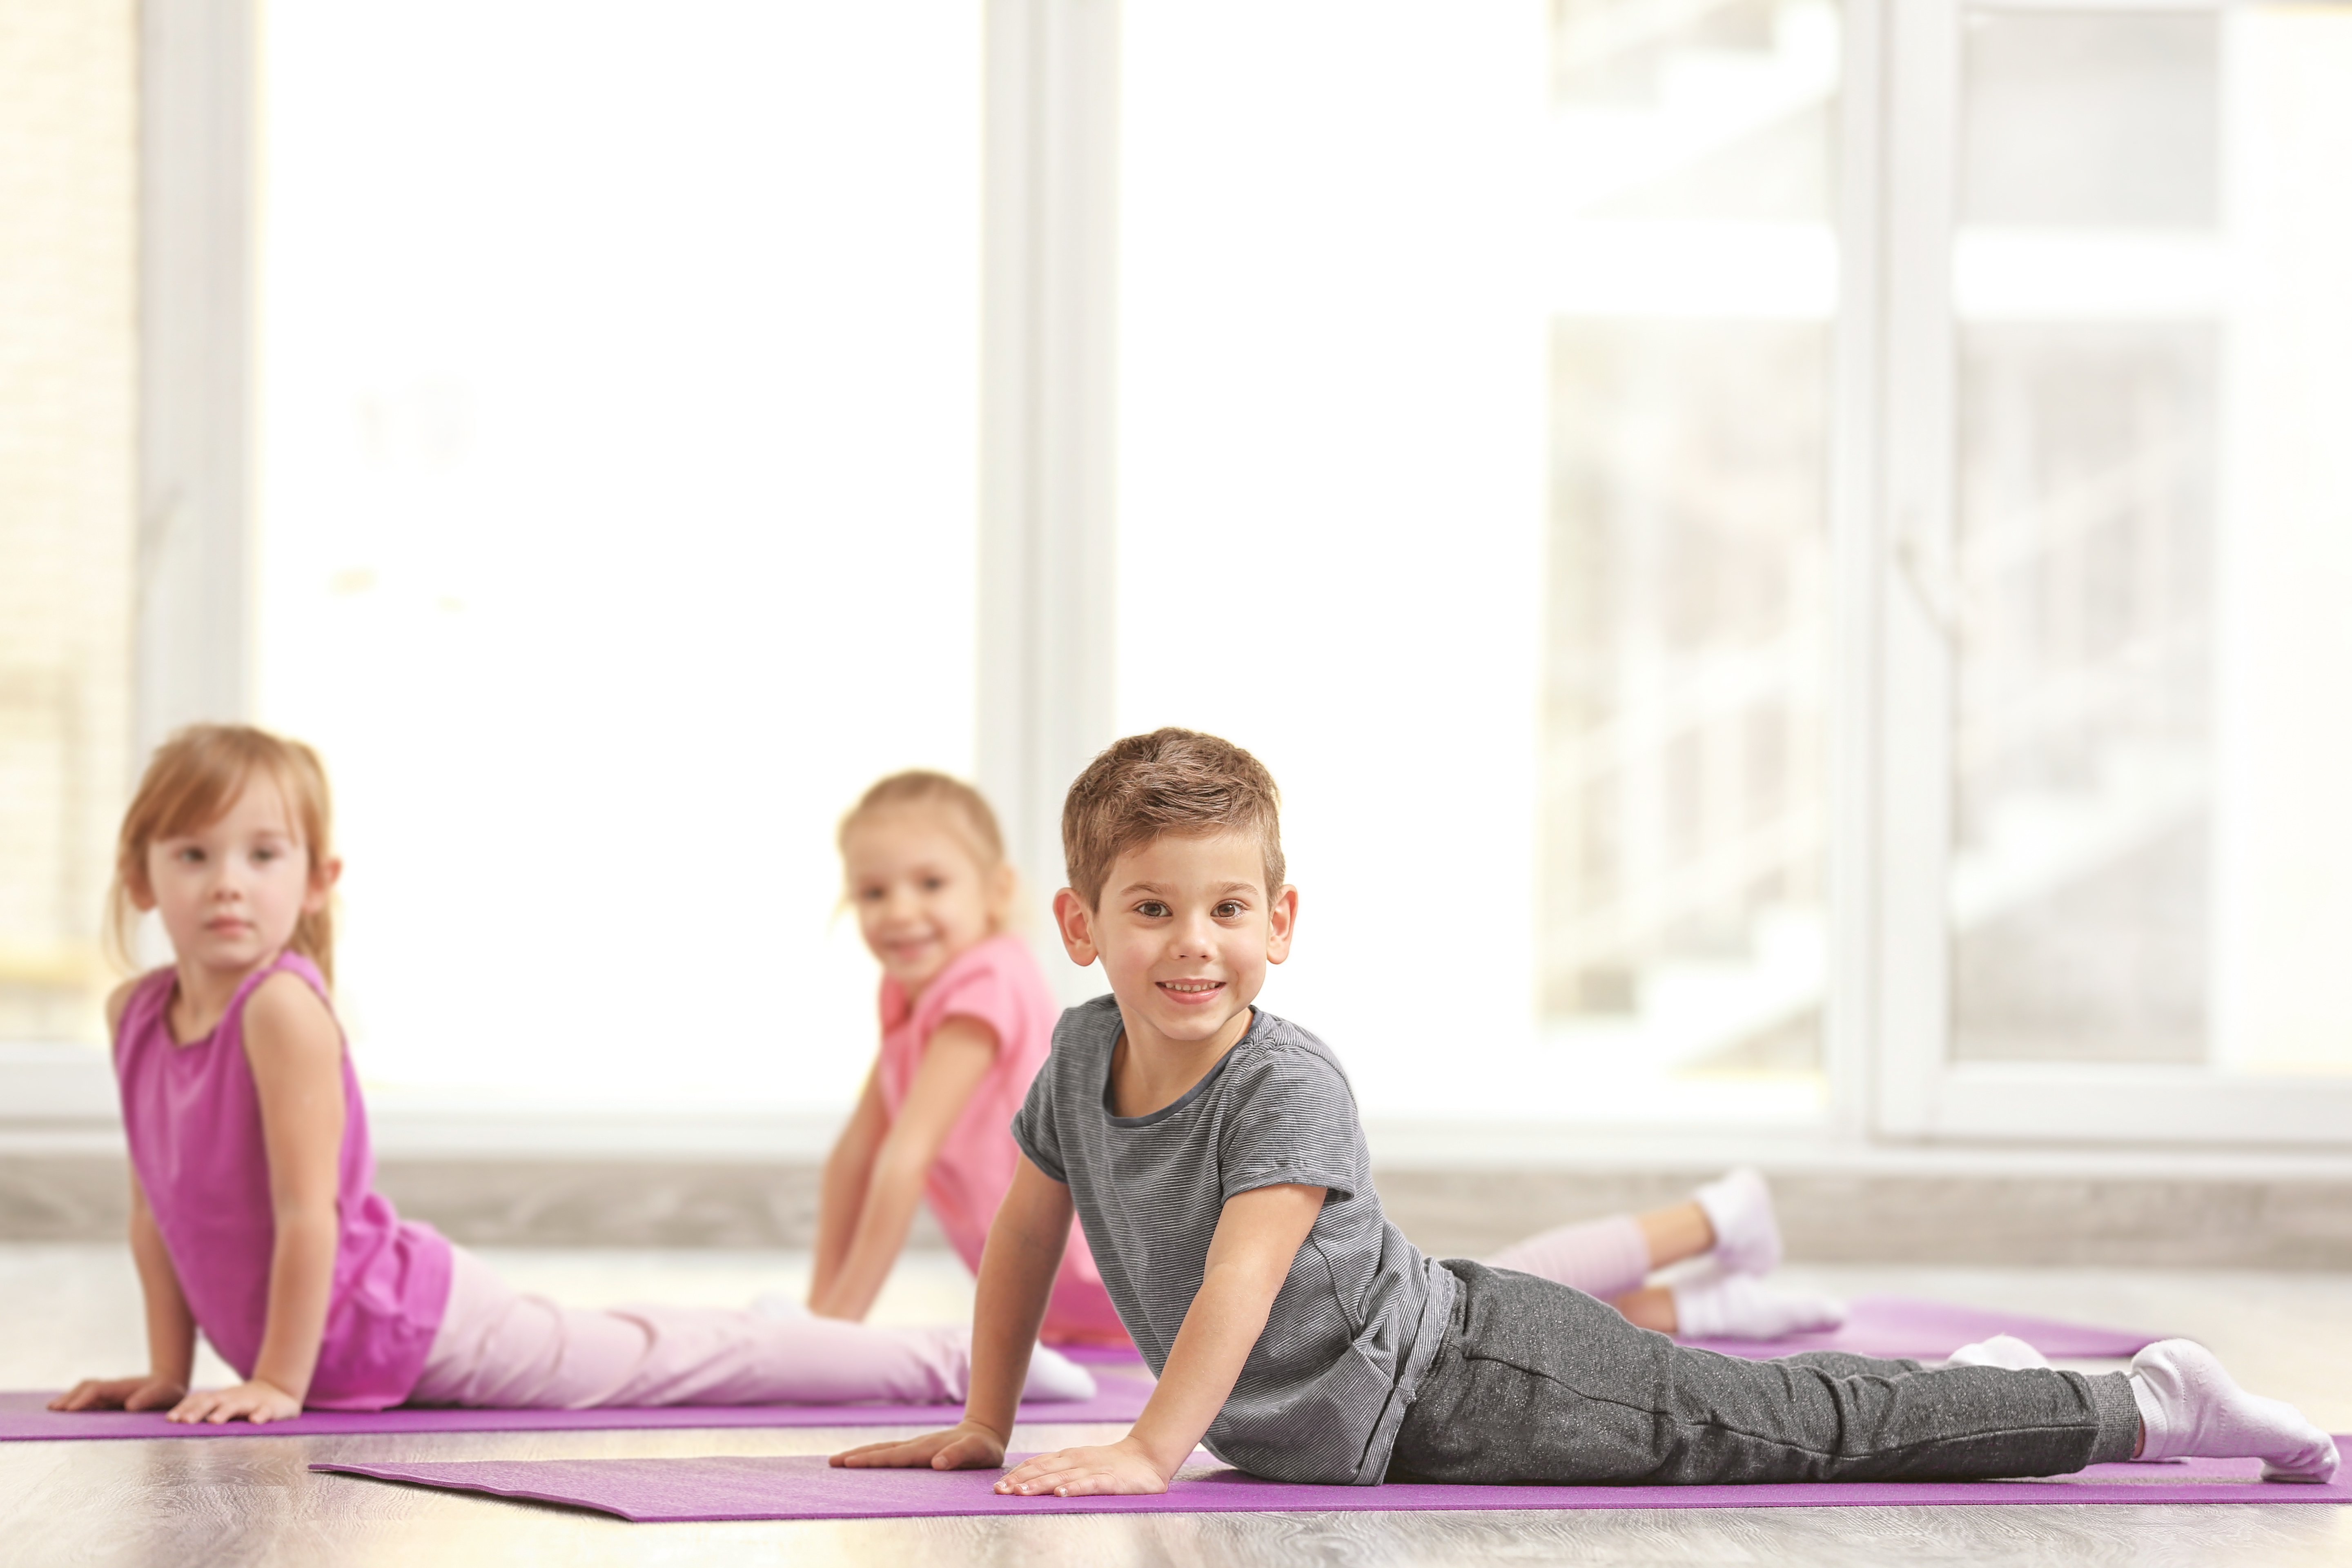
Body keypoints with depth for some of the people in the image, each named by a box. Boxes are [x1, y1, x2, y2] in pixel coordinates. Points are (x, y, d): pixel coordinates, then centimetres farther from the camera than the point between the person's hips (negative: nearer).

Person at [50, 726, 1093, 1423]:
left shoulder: (283, 1007, -26)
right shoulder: (136, 1014, -3)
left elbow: (308, 1210, -26)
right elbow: (153, 1204, 7)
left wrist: (279, 1382, -23)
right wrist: (171, 1371, 7)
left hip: (406, 1319, -8)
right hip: (351, 1353, 8)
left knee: (670, 1362, 2)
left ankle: (952, 1360, 13)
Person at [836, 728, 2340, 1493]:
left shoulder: (1289, 1088, -27)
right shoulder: (1082, 1059, -3)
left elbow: (1242, 1278, -37)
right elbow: (1027, 1227, 12)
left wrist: (1152, 1450, -41)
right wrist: (984, 1426, 12)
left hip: (1469, 1381, -8)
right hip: (1371, 1427, 8)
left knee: (1797, 1432, -4)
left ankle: (2145, 1406, 4)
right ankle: (1972, 1389, 39)